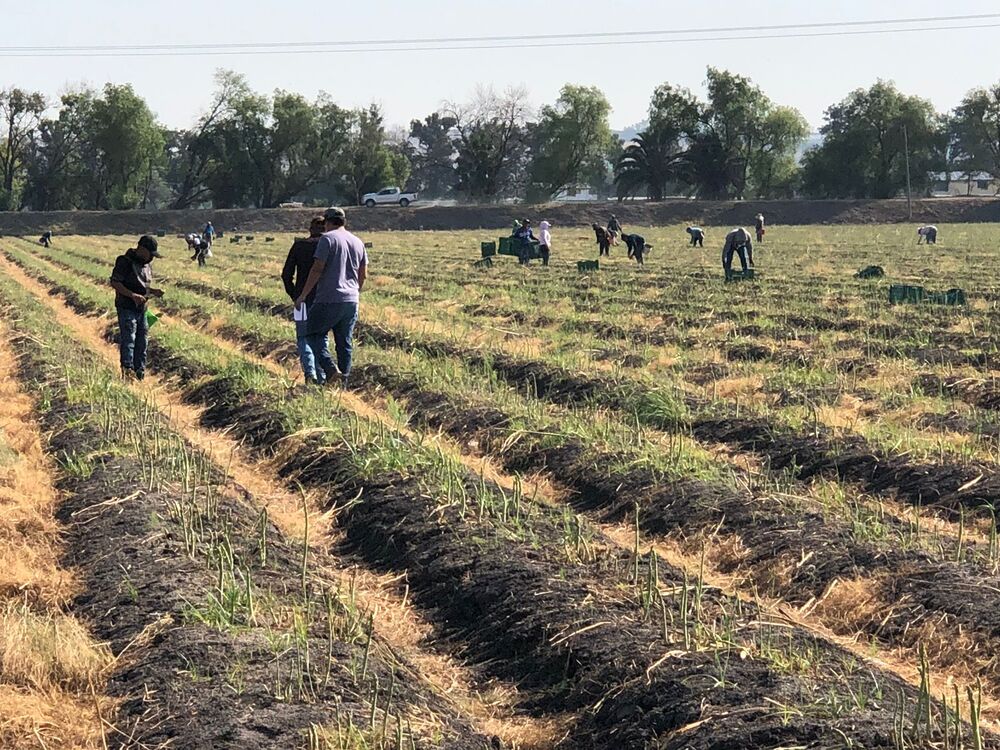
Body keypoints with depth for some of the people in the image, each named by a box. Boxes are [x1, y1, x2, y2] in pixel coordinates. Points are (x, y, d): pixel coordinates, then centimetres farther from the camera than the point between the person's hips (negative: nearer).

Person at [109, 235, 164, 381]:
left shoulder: (146, 266, 15)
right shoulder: (125, 262, -12)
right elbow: (114, 283, -16)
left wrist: (153, 291, 4)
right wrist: (133, 295, -24)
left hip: (141, 309, 8)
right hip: (127, 308, -8)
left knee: (141, 341, 11)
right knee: (128, 339, -13)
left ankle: (140, 371, 19)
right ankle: (127, 371, -15)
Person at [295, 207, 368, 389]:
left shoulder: (327, 239, -8)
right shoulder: (358, 242, 13)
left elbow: (317, 269, -13)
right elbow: (363, 275, 17)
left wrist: (303, 295, -8)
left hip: (329, 300, -6)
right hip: (351, 301, 6)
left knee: (314, 334, 4)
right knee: (345, 343, 11)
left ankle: (330, 368, -17)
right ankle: (343, 382, 11)